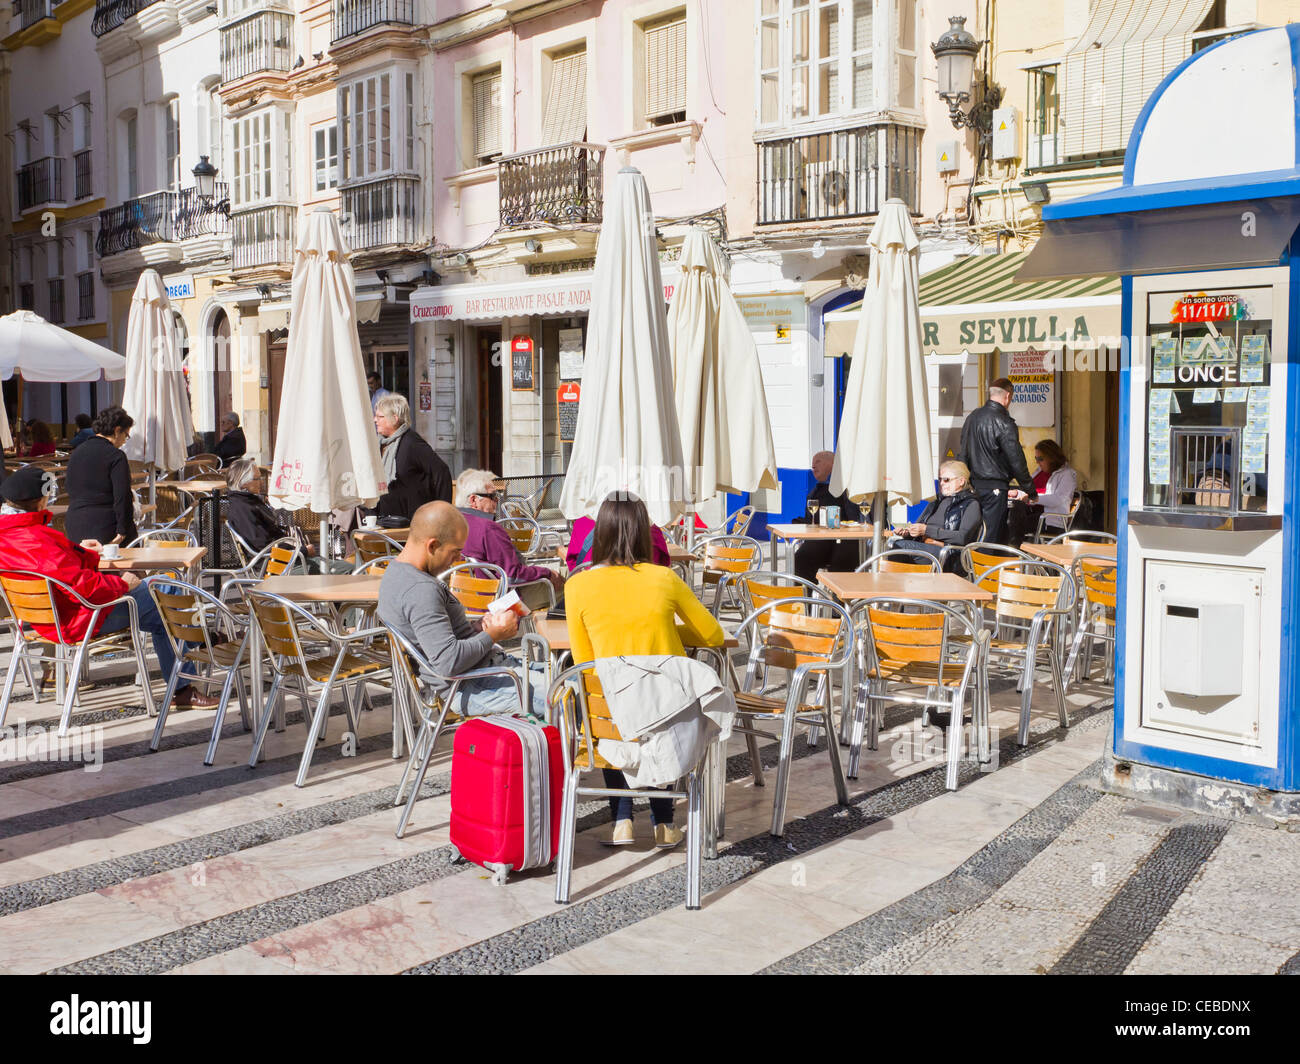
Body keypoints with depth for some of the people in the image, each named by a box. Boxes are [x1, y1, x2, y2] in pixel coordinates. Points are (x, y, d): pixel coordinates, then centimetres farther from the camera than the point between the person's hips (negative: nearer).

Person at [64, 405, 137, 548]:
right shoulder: (116, 456, -10)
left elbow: (71, 492, 22)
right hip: (106, 528, -7)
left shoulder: (77, 452, 14)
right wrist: (122, 531, -13)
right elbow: (122, 497, -15)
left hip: (76, 528, 7)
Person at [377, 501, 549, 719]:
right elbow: (448, 662, -30)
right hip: (470, 688, -11)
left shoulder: (396, 573, 8)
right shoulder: (420, 591, -25)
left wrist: (476, 626, 6)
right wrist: (492, 635, -15)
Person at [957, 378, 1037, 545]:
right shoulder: (1004, 422, -13)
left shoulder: (972, 417, 11)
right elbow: (1016, 461, -10)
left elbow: (962, 456, 17)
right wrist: (1030, 491, 0)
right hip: (994, 488, -7)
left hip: (973, 486, 7)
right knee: (993, 538, -3)